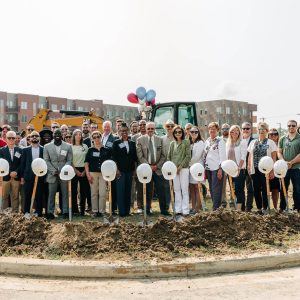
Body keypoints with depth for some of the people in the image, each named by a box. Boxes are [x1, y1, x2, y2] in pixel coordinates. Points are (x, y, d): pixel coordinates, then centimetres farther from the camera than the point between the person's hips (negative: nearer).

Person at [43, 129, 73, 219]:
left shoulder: (68, 146, 5)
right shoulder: (47, 146, 7)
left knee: (65, 193, 3)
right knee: (51, 194, 2)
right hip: (52, 174, 0)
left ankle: (65, 211, 10)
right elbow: (46, 160, 3)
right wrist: (53, 170, -10)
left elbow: (69, 160, 2)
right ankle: (50, 212, 9)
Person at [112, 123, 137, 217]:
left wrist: (135, 169, 6)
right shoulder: (116, 143, 2)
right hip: (120, 170, -4)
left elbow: (135, 157, 13)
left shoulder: (132, 143, 12)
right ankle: (122, 211, 0)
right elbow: (114, 157, -3)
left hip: (130, 170, 4)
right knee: (121, 190, -4)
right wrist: (116, 169, -9)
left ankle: (127, 210, 13)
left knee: (128, 190, 6)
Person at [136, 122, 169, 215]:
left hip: (158, 168, 1)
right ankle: (147, 209, 13)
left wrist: (157, 165, -5)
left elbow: (163, 155, 7)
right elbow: (140, 156, -3)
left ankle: (163, 209, 7)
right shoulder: (140, 140, 2)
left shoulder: (160, 140, 8)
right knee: (147, 191, 4)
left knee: (161, 190, -1)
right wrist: (148, 166, -10)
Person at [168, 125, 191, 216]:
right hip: (174, 169, 4)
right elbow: (169, 156, 14)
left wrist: (180, 166, -11)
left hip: (184, 168, -4)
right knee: (176, 190, 7)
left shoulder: (186, 142, 1)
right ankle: (178, 209, 13)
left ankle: (185, 210, 0)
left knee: (184, 190, -4)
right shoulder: (172, 143, 12)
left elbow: (188, 156, -4)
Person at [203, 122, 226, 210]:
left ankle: (216, 208, -4)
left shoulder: (220, 141, -4)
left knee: (216, 190, -8)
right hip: (208, 169, 7)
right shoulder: (207, 141, 15)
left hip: (217, 168, -7)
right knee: (211, 190, 9)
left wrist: (220, 169, -15)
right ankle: (215, 208, 17)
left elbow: (223, 156, -9)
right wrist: (204, 169, 12)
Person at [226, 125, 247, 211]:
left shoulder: (242, 142, -1)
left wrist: (238, 168, -17)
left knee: (239, 189, -9)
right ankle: (234, 207, 15)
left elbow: (243, 157, -9)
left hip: (240, 170, -5)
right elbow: (226, 156, 14)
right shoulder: (228, 143, 14)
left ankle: (238, 208, -10)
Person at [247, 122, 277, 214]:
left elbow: (274, 158, -2)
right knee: (256, 190, 6)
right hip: (255, 170, 4)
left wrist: (272, 171, -8)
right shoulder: (253, 142, 12)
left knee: (265, 190, 0)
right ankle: (259, 209, 17)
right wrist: (249, 167, 6)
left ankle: (265, 208, 10)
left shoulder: (271, 143, 1)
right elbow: (250, 156, 14)